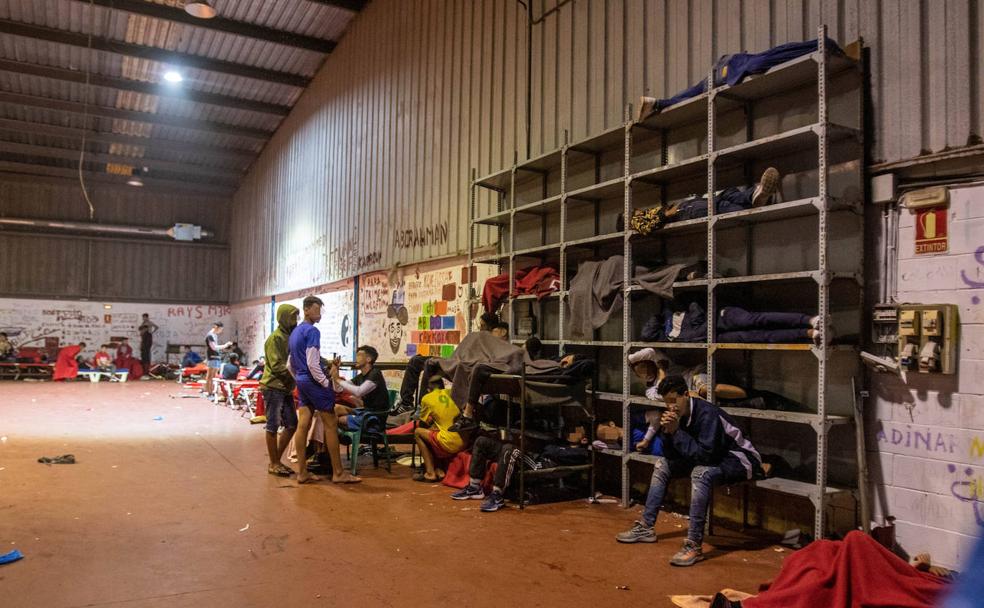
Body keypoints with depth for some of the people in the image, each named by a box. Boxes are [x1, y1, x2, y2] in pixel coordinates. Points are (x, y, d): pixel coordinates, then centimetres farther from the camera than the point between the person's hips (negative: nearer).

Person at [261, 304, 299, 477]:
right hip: (273, 388, -9)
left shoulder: (290, 336, 13)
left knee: (291, 424, 11)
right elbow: (277, 366, -19)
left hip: (286, 388, 9)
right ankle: (273, 464, 10)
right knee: (273, 426, 1)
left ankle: (277, 460, 22)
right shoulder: (275, 338, -13)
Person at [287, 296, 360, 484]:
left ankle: (302, 472, 8)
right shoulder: (312, 331, -13)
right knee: (331, 425, -4)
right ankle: (338, 473, -1)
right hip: (313, 381, -9)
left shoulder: (294, 333, 15)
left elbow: (289, 365, 20)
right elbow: (312, 363, -20)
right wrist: (326, 382, -13)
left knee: (303, 425, 6)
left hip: (301, 382, 9)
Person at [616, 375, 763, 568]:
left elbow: (704, 455, -34)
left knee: (701, 473, -38)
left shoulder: (707, 413, -27)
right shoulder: (679, 414, -4)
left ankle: (694, 545, -34)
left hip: (739, 459, -9)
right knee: (662, 464, 8)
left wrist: (677, 432, -30)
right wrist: (667, 432, -19)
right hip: (713, 457, 9)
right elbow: (670, 454, -1)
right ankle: (646, 527, 9)